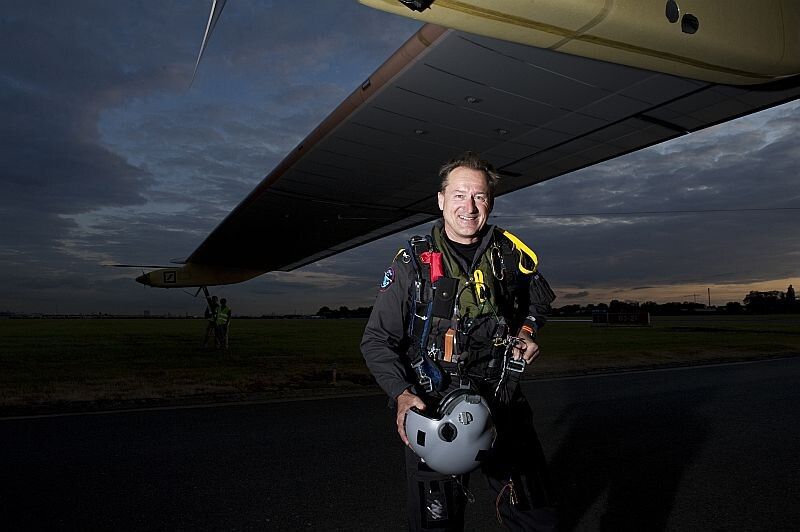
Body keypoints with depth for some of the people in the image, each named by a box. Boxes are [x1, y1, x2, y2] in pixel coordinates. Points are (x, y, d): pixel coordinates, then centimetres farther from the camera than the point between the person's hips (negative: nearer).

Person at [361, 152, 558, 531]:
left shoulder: (510, 253, 2)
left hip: (502, 404, 3)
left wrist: (527, 332, 4)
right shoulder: (413, 261, -6)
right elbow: (377, 341, -4)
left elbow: (538, 300, 24)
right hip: (433, 411, -2)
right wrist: (402, 395, -19)